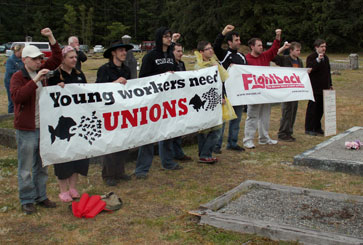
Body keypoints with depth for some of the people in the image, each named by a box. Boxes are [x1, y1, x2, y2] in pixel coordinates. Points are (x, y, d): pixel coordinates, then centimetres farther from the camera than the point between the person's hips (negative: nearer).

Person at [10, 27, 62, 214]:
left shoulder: (41, 72, 8)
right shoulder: (18, 77, -10)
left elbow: (57, 59, 13)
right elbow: (17, 96, -26)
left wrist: (51, 38, 2)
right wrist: (35, 80, -30)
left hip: (43, 126, 6)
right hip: (26, 129, -6)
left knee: (42, 165, 15)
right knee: (26, 167, 3)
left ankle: (41, 196, 27)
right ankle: (27, 200, 14)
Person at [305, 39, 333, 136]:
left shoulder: (326, 58, 17)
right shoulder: (311, 57, -8)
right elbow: (309, 69, -24)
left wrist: (330, 84, 22)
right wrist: (318, 60, -28)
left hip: (324, 88, 7)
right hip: (315, 89, -7)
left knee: (320, 109, 11)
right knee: (312, 109, -3)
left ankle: (317, 127, 21)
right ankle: (309, 129, 4)